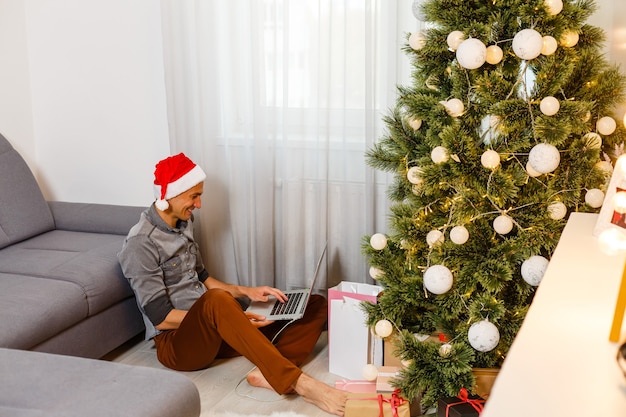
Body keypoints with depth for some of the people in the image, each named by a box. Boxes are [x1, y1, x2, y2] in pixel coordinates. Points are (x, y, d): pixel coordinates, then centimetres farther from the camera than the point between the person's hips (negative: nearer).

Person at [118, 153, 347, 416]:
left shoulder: (182, 224, 11)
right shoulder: (141, 244, -15)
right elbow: (160, 317, -18)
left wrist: (246, 292, 3)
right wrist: (233, 316, -21)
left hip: (211, 331, 8)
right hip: (176, 342, -8)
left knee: (315, 305, -3)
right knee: (216, 300, -43)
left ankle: (267, 373, -30)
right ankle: (298, 382, -44)